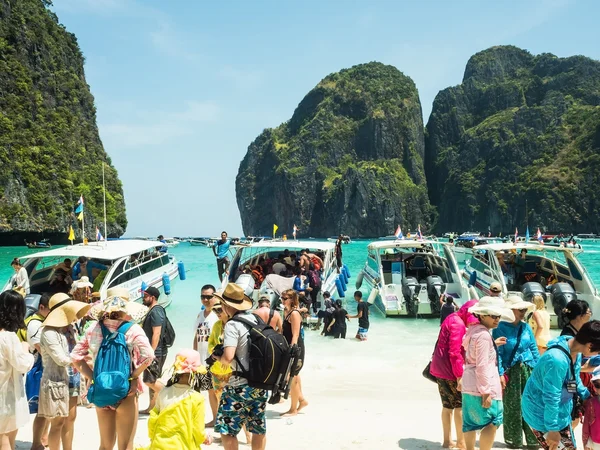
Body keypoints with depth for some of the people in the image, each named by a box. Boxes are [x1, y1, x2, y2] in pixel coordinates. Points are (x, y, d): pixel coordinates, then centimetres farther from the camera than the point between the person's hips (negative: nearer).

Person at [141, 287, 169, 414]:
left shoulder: (156, 311, -16)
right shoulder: (152, 311, 16)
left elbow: (156, 334, -23)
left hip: (156, 353, -10)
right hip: (153, 352, 10)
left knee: (149, 380, -11)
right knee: (151, 381, 13)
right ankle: (152, 407, 19)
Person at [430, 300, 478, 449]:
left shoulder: (453, 319, 12)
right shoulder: (458, 324, -18)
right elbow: (455, 353, -23)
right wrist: (459, 375, -21)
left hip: (440, 368, 10)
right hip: (449, 370, -10)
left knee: (448, 405, 15)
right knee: (460, 405, 2)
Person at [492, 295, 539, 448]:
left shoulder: (526, 327, 4)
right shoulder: (501, 328, -12)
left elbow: (534, 349, 10)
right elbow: (498, 353, -13)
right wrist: (500, 373, -18)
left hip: (528, 370, 4)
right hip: (510, 371, -4)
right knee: (512, 406, 6)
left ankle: (533, 439, 17)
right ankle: (513, 440, 21)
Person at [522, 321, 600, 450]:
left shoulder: (575, 350, -5)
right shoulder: (557, 360, -35)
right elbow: (551, 398, -28)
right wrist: (553, 429, -22)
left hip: (560, 411, 9)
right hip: (543, 414, -9)